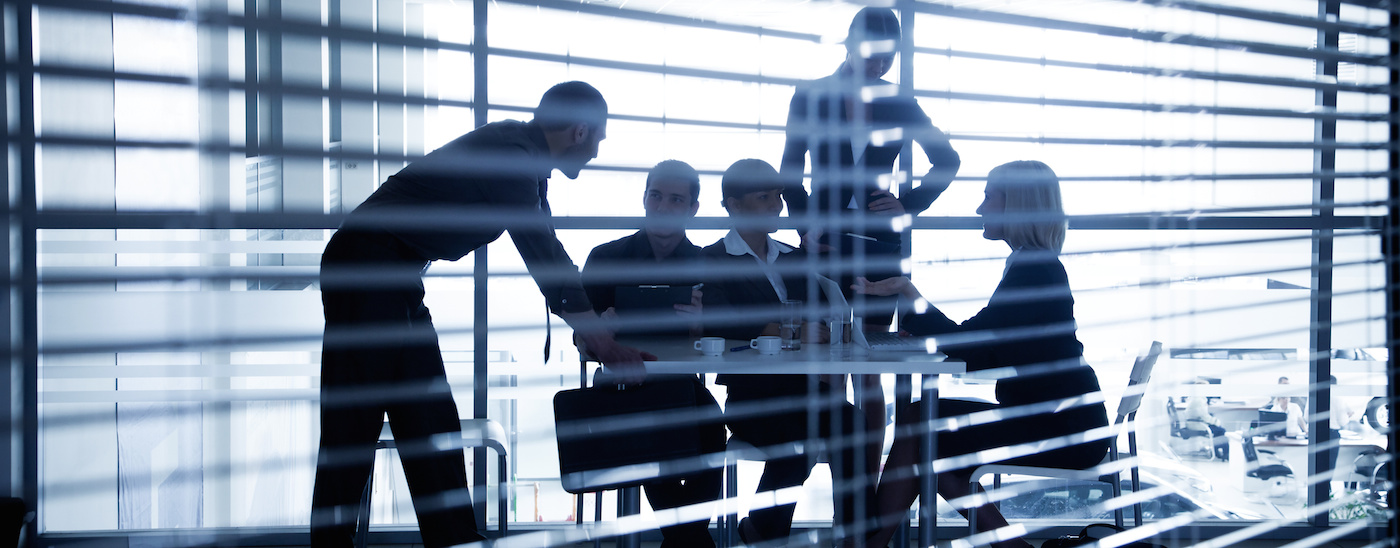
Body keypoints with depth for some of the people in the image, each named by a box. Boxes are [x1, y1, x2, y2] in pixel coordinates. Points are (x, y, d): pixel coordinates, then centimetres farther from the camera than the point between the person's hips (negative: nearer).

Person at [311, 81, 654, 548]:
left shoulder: (524, 161, 13)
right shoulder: (512, 153, -17)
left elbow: (548, 255, 18)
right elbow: (545, 259, -16)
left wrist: (605, 336, 17)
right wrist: (607, 346, -8)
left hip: (398, 279, 10)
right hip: (364, 268, -10)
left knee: (432, 424, 9)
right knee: (353, 426, -6)